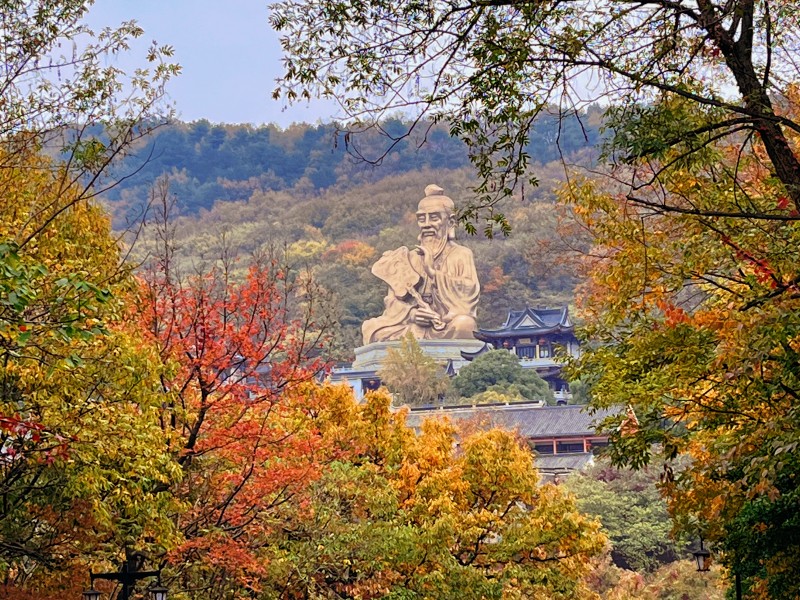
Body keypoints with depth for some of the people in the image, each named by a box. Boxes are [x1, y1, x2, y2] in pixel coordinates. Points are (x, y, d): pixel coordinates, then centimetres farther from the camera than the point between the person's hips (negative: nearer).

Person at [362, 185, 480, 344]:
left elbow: (468, 295, -12)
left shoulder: (461, 255, 3)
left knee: (464, 324, -36)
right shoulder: (409, 258, 14)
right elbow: (392, 301, 6)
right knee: (372, 328, -20)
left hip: (448, 330, -3)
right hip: (412, 329, 3)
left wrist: (432, 270, -13)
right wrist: (411, 314, -17)